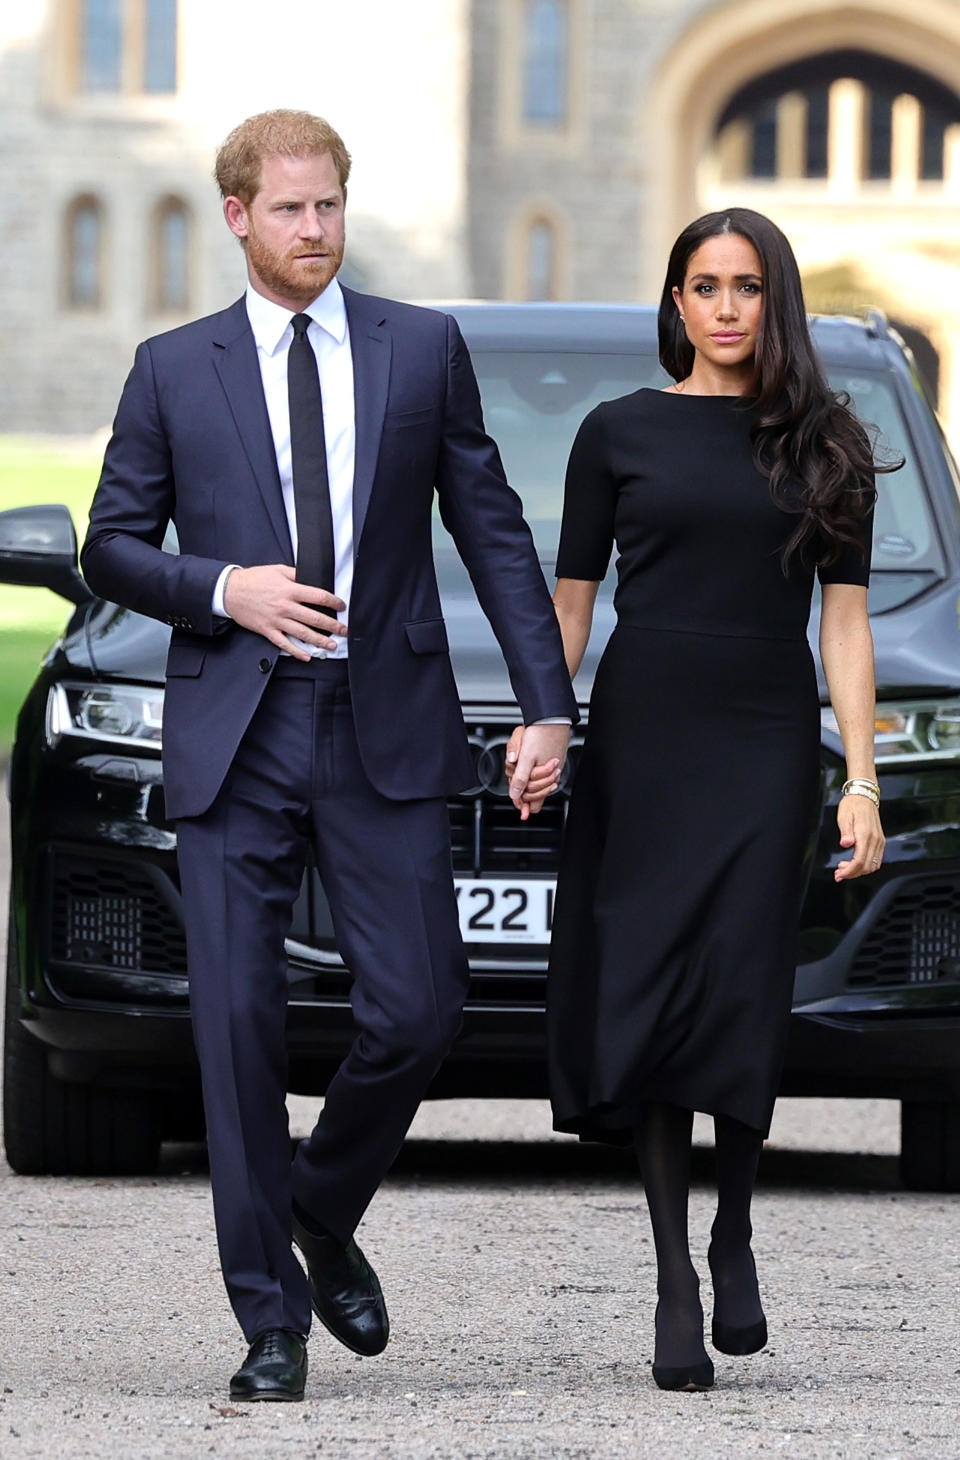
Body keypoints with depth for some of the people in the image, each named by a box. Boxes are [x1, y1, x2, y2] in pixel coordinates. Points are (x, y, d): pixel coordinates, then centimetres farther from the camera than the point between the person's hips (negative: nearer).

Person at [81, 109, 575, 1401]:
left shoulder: (424, 351, 7)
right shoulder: (174, 372, 7)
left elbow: (493, 531, 8)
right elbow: (113, 546, 10)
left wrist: (548, 703, 2)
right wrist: (223, 591, -9)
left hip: (385, 736, 0)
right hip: (234, 744, 0)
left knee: (415, 1016, -5)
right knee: (239, 1026, -3)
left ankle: (325, 1214, 24)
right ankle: (271, 1318, 6)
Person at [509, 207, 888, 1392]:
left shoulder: (825, 446, 8)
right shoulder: (620, 433, 7)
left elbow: (845, 623, 7)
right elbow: (569, 603, 9)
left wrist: (863, 783, 0)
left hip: (766, 746, 0)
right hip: (641, 742, 0)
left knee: (740, 994, -12)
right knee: (649, 997, -4)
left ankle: (734, 1236, 9)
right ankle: (676, 1282, -1)